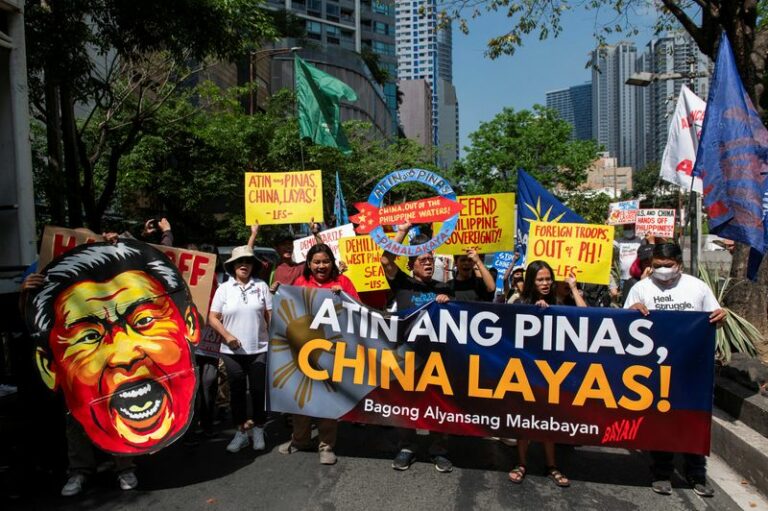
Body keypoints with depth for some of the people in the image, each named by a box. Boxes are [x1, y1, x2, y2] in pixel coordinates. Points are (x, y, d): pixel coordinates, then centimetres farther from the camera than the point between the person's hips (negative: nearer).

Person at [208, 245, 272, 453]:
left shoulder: (261, 286, 2)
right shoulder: (224, 288, 3)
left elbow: (271, 315, 2)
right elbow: (213, 318, 2)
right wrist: (226, 335, -12)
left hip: (259, 349, 0)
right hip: (232, 351, 1)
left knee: (258, 390, 5)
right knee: (237, 391, 9)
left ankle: (258, 430, 22)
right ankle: (241, 431, 23)